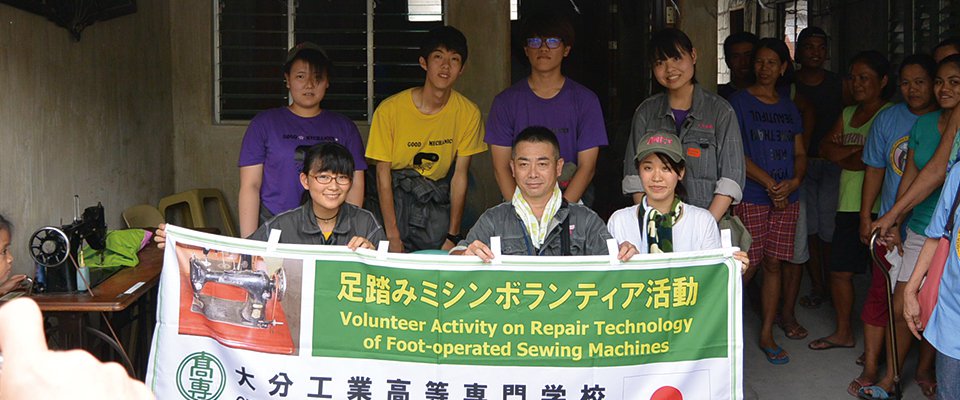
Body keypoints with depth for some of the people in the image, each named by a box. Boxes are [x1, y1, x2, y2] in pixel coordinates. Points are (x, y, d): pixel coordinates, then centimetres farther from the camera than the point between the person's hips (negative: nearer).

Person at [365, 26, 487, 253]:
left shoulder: (469, 113, -7)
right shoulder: (389, 110, -14)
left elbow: (460, 176, -4)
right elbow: (383, 173, -11)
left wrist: (453, 236, -6)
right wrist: (393, 238, -14)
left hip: (438, 199, 2)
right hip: (395, 196, -2)